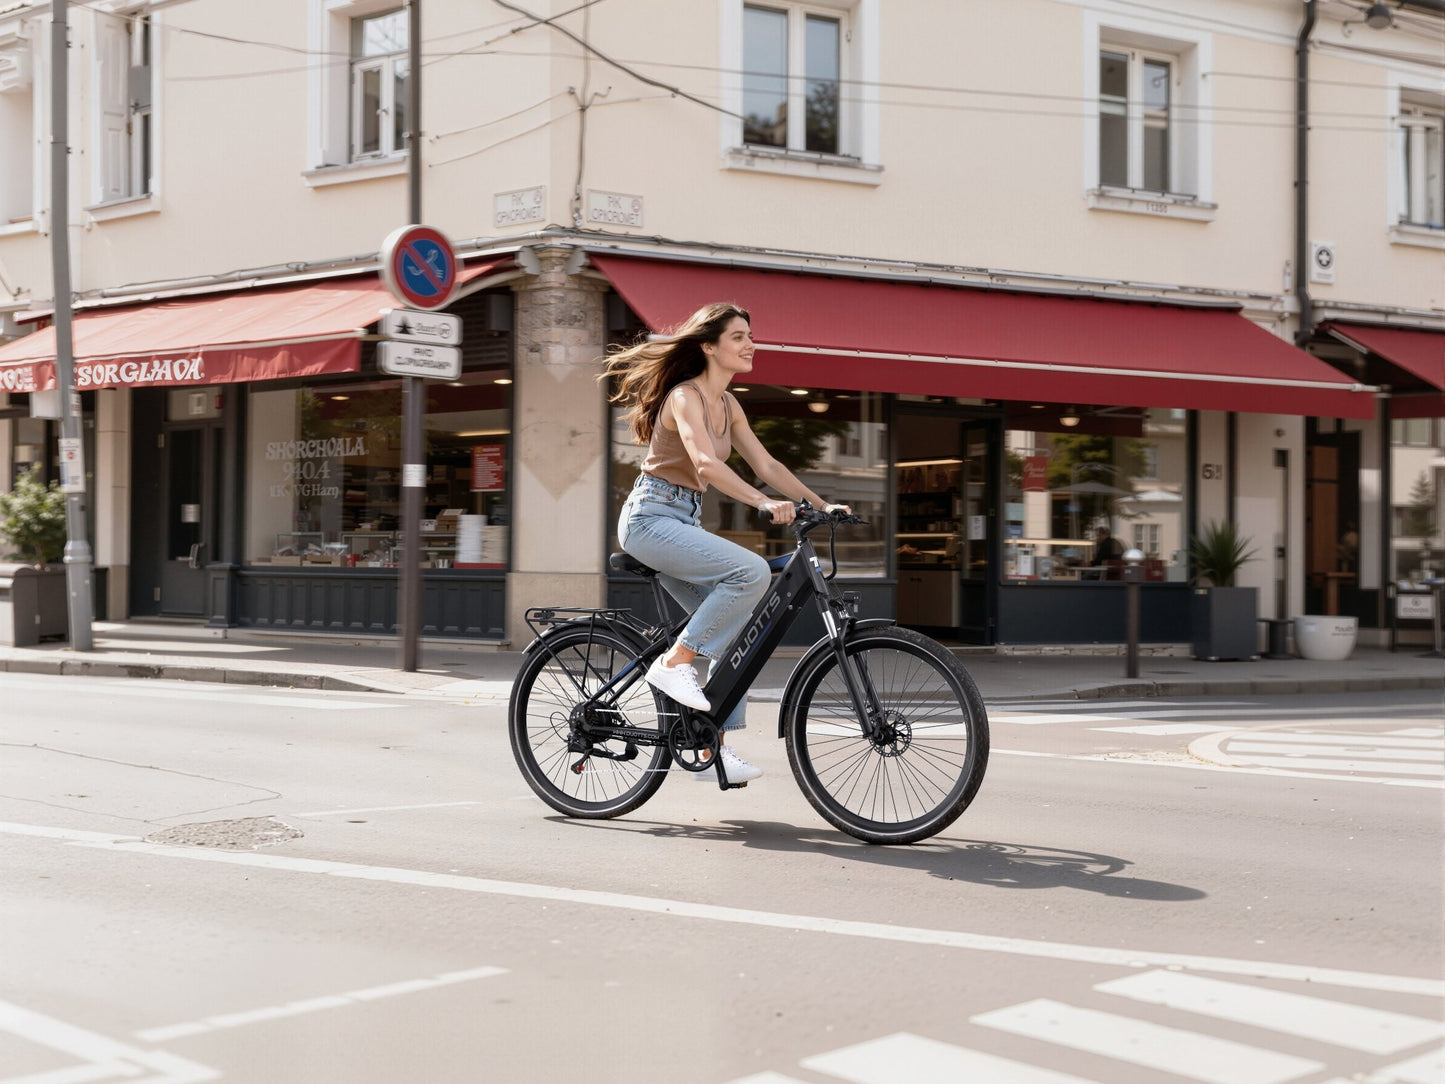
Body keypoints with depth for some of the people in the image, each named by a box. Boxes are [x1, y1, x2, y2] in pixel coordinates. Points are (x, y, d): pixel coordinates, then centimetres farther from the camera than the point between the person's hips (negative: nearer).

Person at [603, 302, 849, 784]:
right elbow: (706, 463, -32)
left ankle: (714, 748, 7)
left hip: (683, 523, 9)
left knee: (736, 629, 1)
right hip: (651, 519, -9)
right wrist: (764, 503, -43)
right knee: (752, 571, -27)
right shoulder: (686, 396, -16)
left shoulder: (727, 404, 12)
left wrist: (821, 505, 4)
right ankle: (675, 663, -15)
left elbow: (766, 464, 13)